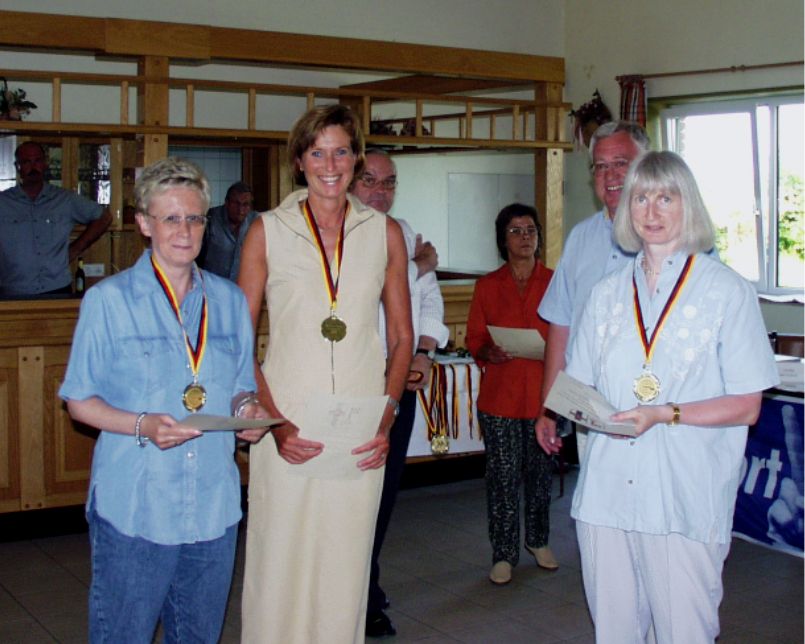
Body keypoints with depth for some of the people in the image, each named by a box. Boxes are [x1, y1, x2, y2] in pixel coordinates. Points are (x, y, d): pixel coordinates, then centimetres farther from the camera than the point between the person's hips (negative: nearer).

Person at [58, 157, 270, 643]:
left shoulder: (230, 301, 9)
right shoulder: (109, 300, -3)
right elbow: (80, 401, -2)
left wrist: (247, 408, -7)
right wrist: (141, 426, -19)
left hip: (214, 506, 4)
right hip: (133, 506, -4)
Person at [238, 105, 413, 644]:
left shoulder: (385, 233, 6)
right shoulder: (268, 231, 1)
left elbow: (402, 337, 10)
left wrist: (386, 418, -3)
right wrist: (274, 423, -12)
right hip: (288, 427, -1)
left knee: (345, 566, 9)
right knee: (279, 566, 2)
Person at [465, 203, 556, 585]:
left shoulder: (554, 283, 5)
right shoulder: (487, 287, 6)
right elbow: (474, 340, 6)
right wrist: (491, 353, -14)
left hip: (544, 392, 1)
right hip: (499, 395, 0)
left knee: (540, 471, 12)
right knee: (502, 476, 1)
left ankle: (538, 540, 31)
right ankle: (504, 554, 12)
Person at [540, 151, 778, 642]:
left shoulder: (727, 290, 0)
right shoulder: (608, 293, 14)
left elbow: (746, 406, -4)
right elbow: (581, 385, 17)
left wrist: (665, 414, -16)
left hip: (686, 496, -4)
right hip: (606, 489, 4)